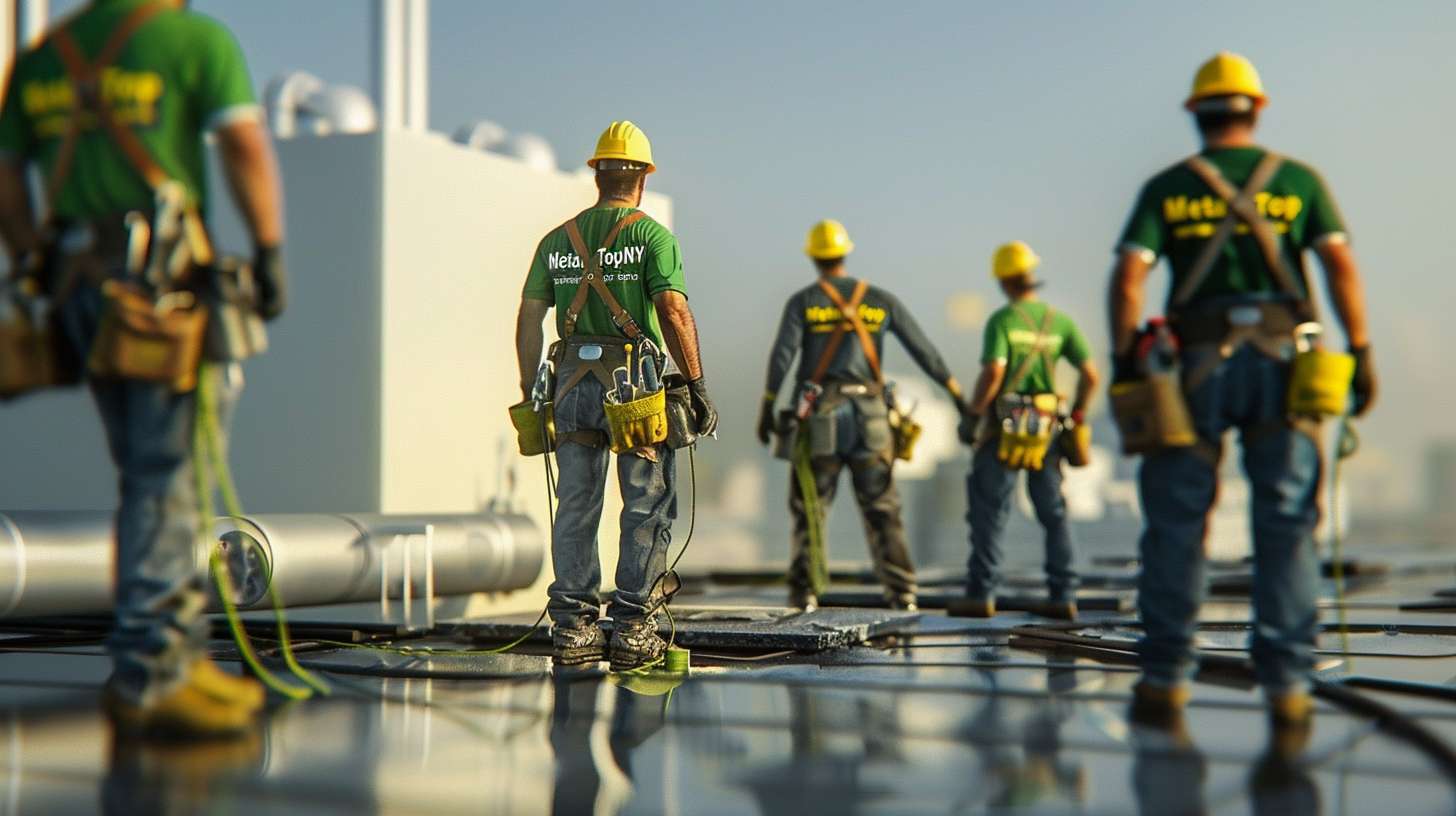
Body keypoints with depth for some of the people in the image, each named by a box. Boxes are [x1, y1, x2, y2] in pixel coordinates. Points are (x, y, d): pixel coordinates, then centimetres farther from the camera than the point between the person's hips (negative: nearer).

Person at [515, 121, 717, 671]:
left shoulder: (557, 239, 12)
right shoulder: (652, 236, -2)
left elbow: (528, 318, 9)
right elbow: (673, 310, -13)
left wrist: (530, 392, 14)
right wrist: (697, 385, -10)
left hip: (572, 382, 4)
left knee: (575, 507, 9)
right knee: (647, 508, 4)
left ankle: (572, 628, 9)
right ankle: (632, 629, 2)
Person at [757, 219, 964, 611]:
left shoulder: (802, 301, 0)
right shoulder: (881, 300, 7)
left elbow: (781, 355, -12)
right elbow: (923, 349, 6)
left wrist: (767, 408, -11)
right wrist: (958, 396, 10)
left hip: (819, 418, -1)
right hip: (869, 418, 2)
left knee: (809, 508, 8)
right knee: (882, 509, 7)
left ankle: (804, 593, 4)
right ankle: (901, 591, -1)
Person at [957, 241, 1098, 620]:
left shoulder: (1002, 320, -8)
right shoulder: (1060, 321, 4)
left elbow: (993, 372, -20)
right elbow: (1090, 375, 0)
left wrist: (971, 417, -11)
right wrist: (1077, 416, 14)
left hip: (1004, 428, -4)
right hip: (1046, 428, 4)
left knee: (989, 512, 3)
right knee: (1054, 514, 11)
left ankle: (981, 595, 3)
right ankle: (1063, 596, 9)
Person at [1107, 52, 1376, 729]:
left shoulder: (1167, 187, 7)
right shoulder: (1298, 181, 9)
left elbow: (1128, 275, -4)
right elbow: (1340, 264, -1)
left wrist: (1124, 362, -1)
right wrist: (1360, 352, -1)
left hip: (1199, 364, -1)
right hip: (1281, 363, 1)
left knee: (1176, 522, 5)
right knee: (1286, 523, 4)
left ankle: (1164, 678, 6)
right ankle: (1287, 683, 2)